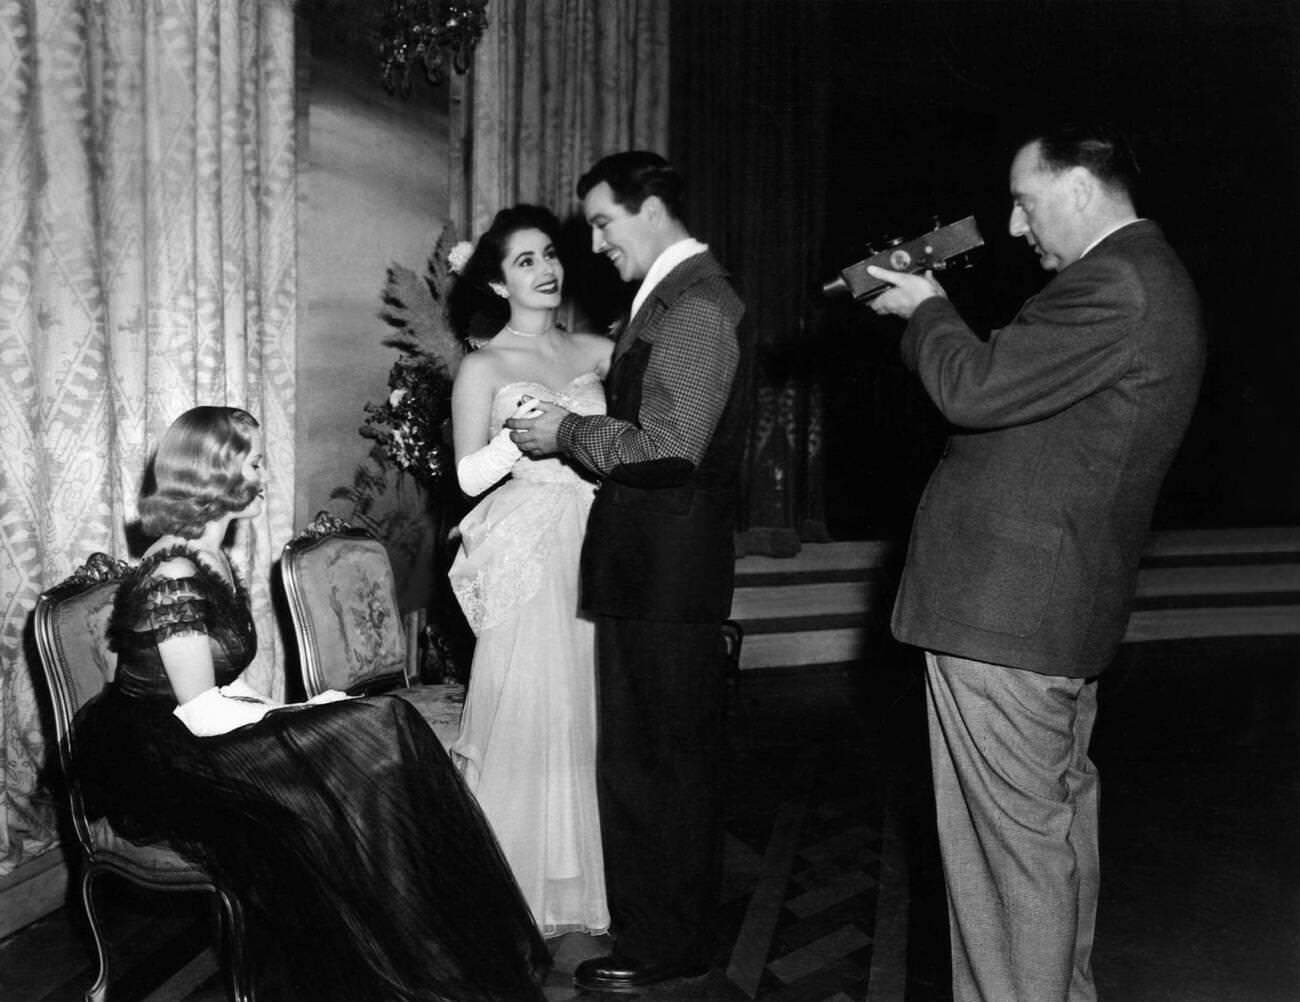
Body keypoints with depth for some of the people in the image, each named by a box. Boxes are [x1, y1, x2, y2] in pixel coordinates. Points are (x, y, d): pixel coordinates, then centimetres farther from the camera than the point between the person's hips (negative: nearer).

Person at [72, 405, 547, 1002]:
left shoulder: (211, 562, 11)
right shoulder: (171, 577, -19)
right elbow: (202, 714, -20)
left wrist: (288, 712, -5)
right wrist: (306, 712, -11)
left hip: (197, 749, 9)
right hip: (158, 770, -9)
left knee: (379, 727, -11)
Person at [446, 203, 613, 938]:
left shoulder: (598, 352, 10)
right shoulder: (485, 367, 0)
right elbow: (469, 476, -3)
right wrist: (521, 435, -17)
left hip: (593, 551, 4)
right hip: (526, 555, -4)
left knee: (587, 713, 8)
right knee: (525, 717, -2)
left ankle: (581, 885, 24)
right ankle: (517, 895, 15)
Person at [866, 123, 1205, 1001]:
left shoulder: (1115, 286, -19)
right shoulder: (1144, 277, 16)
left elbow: (974, 389, -21)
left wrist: (926, 308, -3)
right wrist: (931, 306, 10)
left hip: (1002, 612, -11)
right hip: (1064, 606, 11)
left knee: (1012, 841, -1)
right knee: (1059, 821, 21)